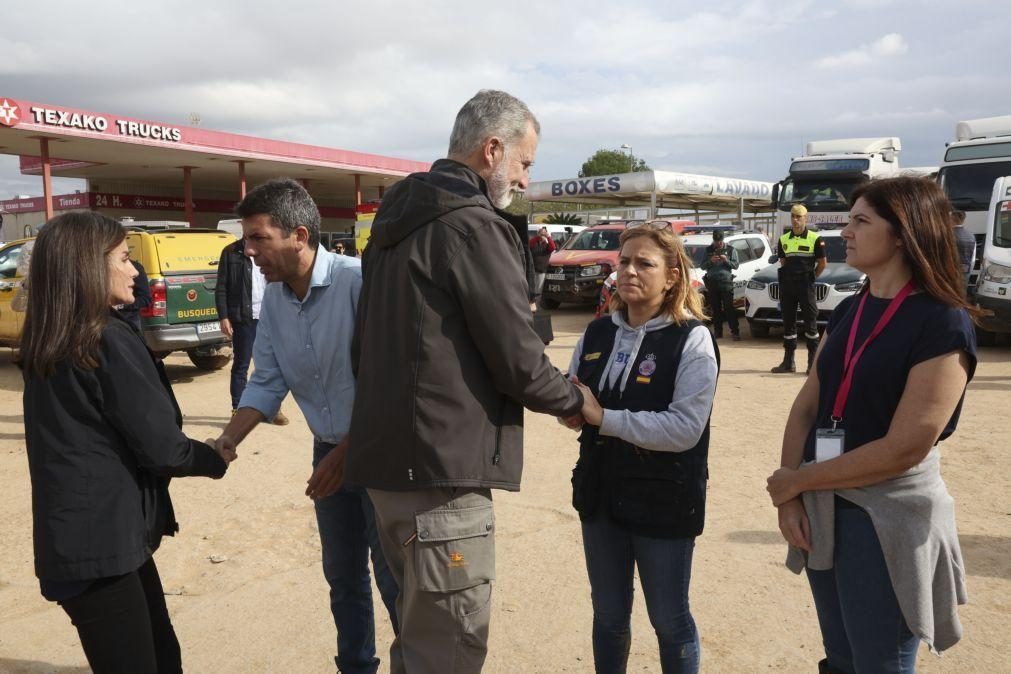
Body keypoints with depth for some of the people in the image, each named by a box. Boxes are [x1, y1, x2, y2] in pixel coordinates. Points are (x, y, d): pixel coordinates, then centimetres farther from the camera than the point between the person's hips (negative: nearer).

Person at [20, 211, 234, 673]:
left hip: (75, 537, 8)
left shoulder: (45, 347, 8)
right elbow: (161, 447, -16)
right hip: (103, 540, -8)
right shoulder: (110, 342, -17)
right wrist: (215, 459, 4)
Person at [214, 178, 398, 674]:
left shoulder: (359, 281, -22)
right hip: (329, 451, 7)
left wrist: (344, 455, -18)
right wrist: (226, 442, -6)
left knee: (393, 578, 4)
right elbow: (266, 383, 5)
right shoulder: (274, 297, 0)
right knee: (342, 577, 18)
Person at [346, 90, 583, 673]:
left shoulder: (401, 219, 14)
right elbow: (518, 362, -15)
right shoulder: (475, 226, -15)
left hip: (391, 453, 10)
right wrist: (576, 400, 4)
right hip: (441, 467, -10)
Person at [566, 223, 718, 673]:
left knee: (669, 620, 12)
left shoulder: (691, 340, -13)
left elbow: (685, 428, -23)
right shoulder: (597, 333, 4)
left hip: (664, 501, -5)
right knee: (608, 615, 19)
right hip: (600, 494, 5)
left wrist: (604, 417, -23)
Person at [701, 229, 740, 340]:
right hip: (712, 282, 2)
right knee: (716, 309, 4)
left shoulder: (730, 249, 9)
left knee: (729, 308, -8)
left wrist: (726, 260, -12)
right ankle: (718, 331, 10)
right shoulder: (708, 250, 13)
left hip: (726, 282, -2)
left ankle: (735, 332, -8)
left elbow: (736, 265, 5)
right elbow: (703, 266, 9)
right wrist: (710, 261, -10)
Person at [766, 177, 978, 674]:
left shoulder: (943, 323, -15)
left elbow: (905, 448, -20)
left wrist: (796, 480, -12)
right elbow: (807, 405, 4)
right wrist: (791, 498, -8)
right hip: (823, 510, 7)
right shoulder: (848, 311, 7)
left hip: (888, 520, -6)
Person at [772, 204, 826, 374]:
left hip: (806, 286, -5)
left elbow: (822, 264, 3)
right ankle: (788, 361, 14)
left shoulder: (815, 239, -3)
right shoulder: (784, 239, 10)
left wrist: (810, 278, 7)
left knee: (810, 322, -2)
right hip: (787, 286, 5)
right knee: (788, 322, 8)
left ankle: (813, 362, 3)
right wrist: (789, 277, 12)